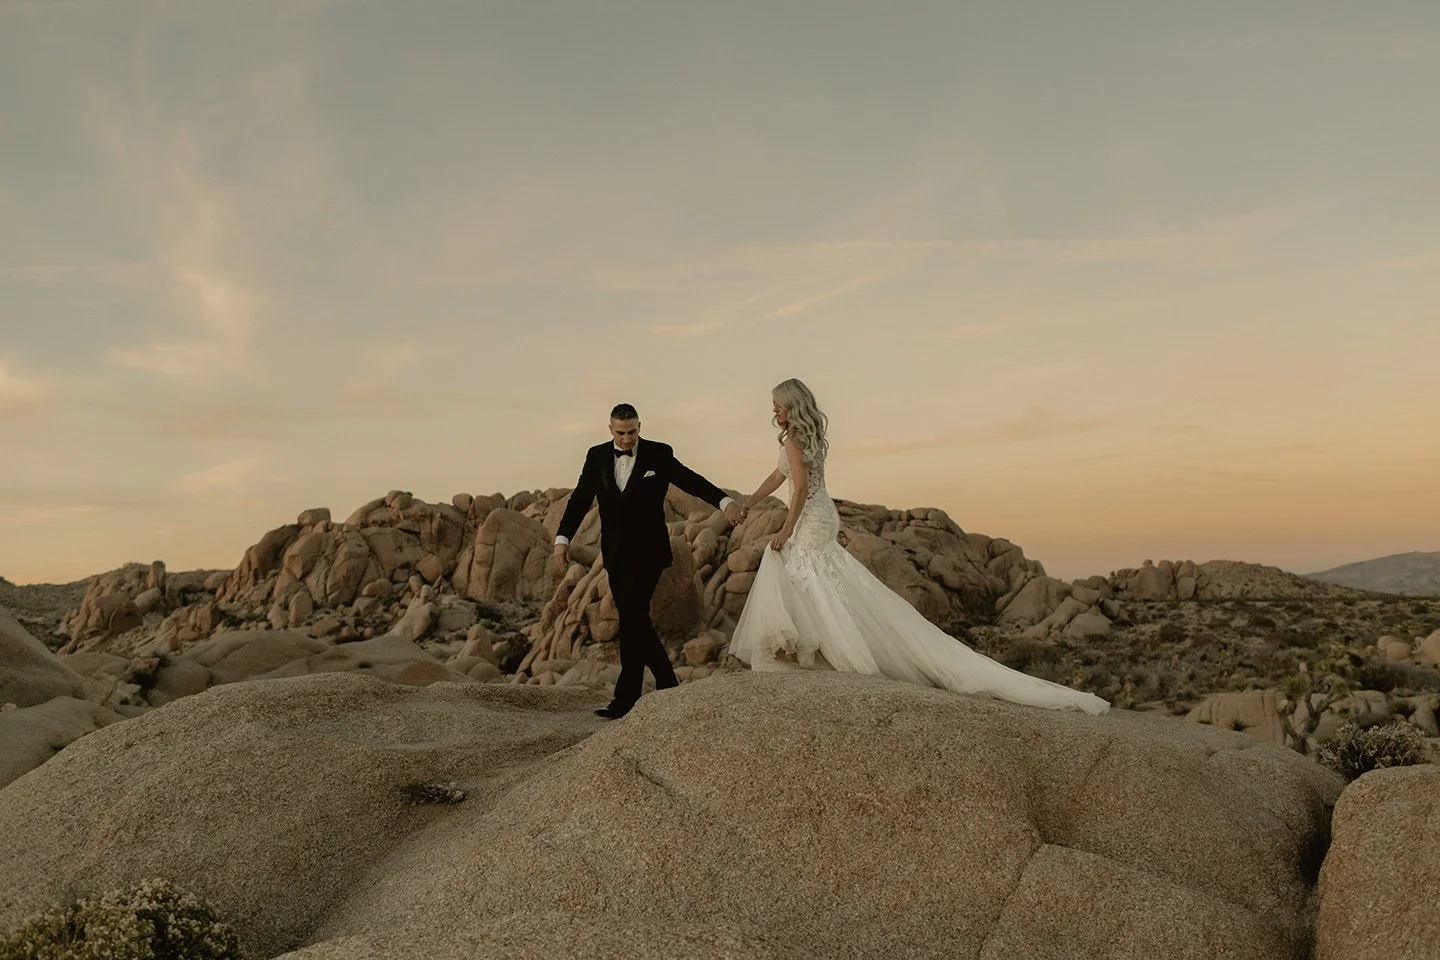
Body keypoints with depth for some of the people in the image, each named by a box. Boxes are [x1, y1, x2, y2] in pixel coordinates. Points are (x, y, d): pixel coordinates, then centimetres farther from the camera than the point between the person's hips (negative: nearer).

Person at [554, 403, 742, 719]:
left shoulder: (659, 454, -2)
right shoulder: (596, 456, 7)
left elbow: (691, 480, -11)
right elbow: (580, 499, 4)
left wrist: (724, 501, -27)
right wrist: (563, 538, -6)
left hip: (647, 552, -5)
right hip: (616, 555, 5)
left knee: (631, 618, -11)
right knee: (635, 621, 8)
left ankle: (626, 697, -5)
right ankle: (667, 684, 20)